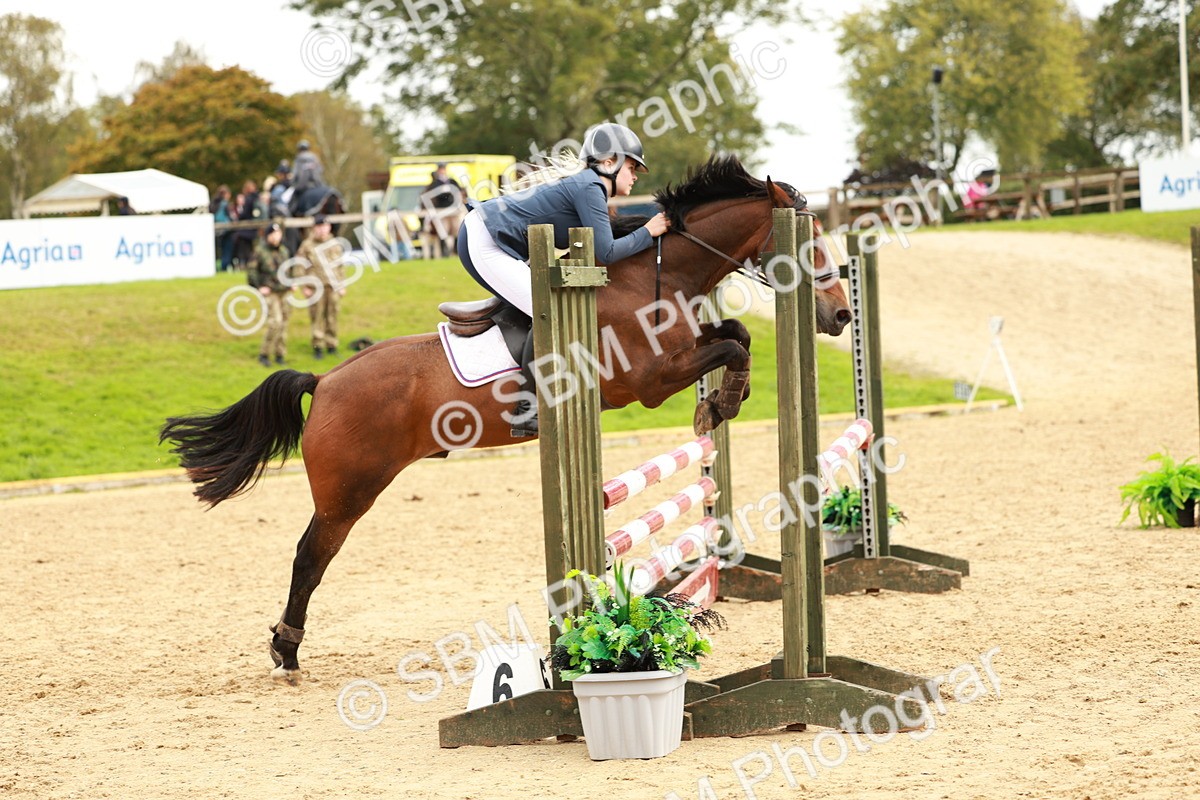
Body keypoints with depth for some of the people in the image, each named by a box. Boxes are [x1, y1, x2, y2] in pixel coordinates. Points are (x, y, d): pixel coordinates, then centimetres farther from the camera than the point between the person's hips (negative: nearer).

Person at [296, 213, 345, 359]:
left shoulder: (335, 244, 13)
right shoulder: (307, 245, 1)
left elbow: (340, 266, 17)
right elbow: (302, 267, 0)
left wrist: (342, 285, 13)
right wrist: (305, 286, -5)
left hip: (333, 287, 3)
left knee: (332, 317, 4)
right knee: (317, 317, -3)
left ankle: (331, 344, 14)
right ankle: (318, 346, 4)